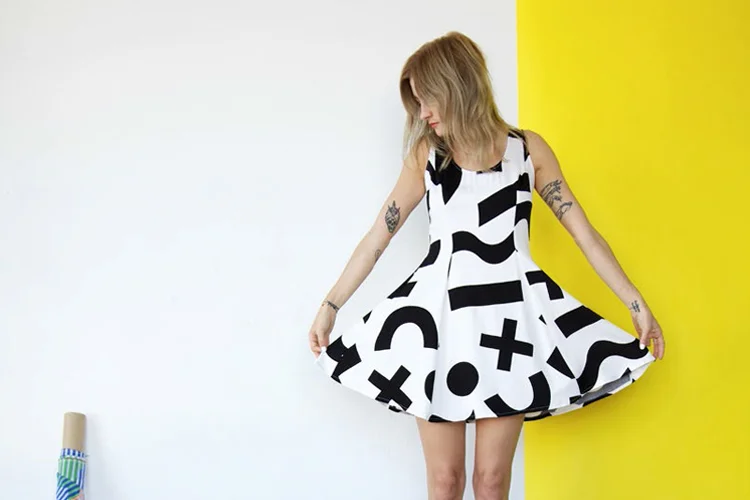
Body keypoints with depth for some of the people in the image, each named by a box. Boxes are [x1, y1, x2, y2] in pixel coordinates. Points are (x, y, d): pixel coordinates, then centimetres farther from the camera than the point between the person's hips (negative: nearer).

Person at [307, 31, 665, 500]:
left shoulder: (527, 148, 3)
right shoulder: (426, 154, 5)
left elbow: (586, 234, 6)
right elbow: (377, 237, 9)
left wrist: (638, 304, 5)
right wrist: (329, 307, 9)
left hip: (510, 316, 0)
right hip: (440, 315, 1)